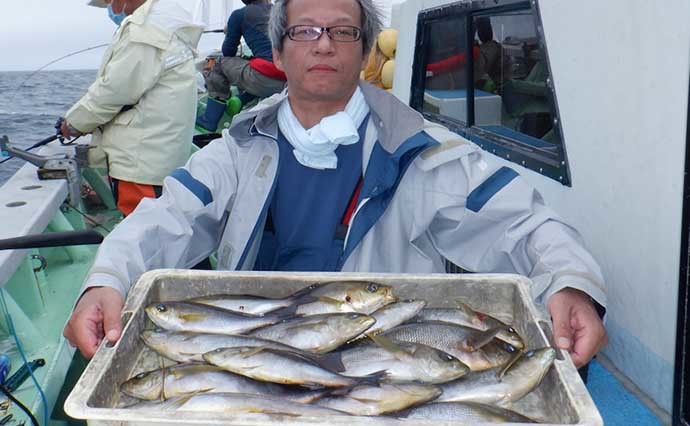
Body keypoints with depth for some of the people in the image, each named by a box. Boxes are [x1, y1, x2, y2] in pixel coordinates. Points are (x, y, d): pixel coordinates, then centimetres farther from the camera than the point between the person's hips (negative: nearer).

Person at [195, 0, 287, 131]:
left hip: (264, 79, -5)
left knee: (221, 64, 20)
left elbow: (228, 52, 19)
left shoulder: (239, 14, 11)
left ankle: (209, 121, 18)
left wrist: (228, 34, 38)